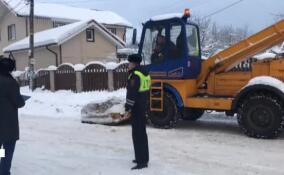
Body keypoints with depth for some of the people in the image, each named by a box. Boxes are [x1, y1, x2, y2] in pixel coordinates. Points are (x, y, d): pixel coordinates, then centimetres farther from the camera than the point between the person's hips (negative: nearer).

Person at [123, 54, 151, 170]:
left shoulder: (135, 75, -17)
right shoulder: (144, 74, 13)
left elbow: (131, 94, -22)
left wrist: (128, 109, -19)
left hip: (136, 108, -10)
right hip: (142, 107, 10)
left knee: (137, 134, -6)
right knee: (142, 132, 17)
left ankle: (142, 161, -3)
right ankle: (143, 157, 27)